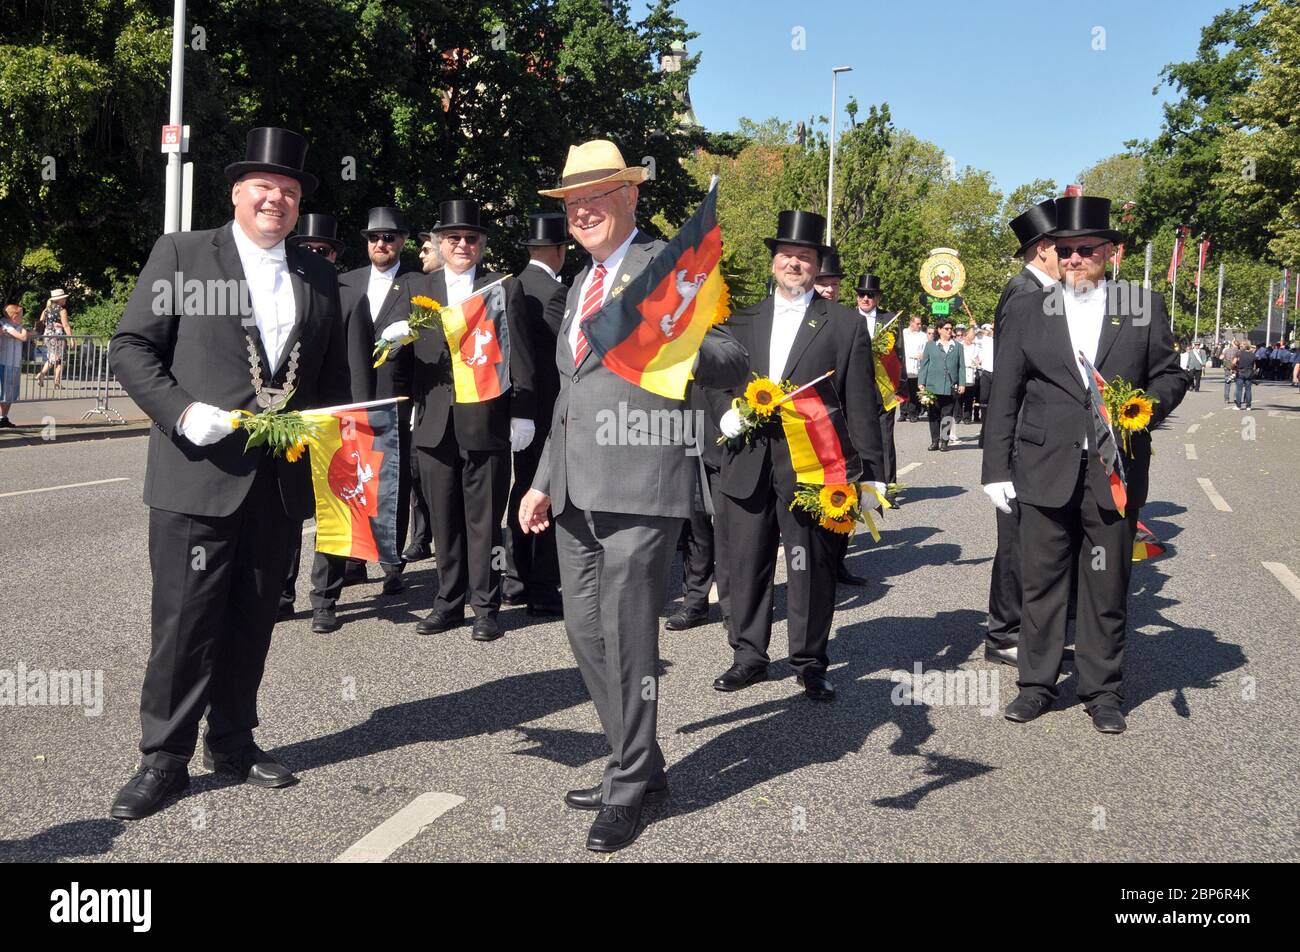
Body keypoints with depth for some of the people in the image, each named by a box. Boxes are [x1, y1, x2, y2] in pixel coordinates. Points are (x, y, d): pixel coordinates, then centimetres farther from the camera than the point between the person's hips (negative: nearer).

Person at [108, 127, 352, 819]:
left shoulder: (319, 276, 13)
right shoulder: (181, 253, 1)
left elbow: (332, 373, 18)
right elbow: (132, 347, -2)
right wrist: (181, 412, -16)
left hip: (281, 480, 4)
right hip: (198, 475, -4)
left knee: (252, 622, 14)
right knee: (185, 622, 0)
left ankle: (232, 742, 29)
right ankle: (164, 758, 15)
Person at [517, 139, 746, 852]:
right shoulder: (580, 285, 22)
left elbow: (732, 365, -10)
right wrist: (544, 481, 21)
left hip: (640, 483, -8)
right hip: (576, 489, 8)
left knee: (627, 633, -3)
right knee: (584, 631, 11)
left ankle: (631, 784, 14)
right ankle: (635, 765, 27)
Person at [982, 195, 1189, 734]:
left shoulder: (1145, 307, 7)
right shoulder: (1027, 310, 6)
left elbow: (1170, 376, 11)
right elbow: (1004, 396, 4)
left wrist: (1147, 406, -12)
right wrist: (996, 467, 0)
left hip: (1116, 472, 0)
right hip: (1046, 471, 0)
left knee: (1108, 587, 8)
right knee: (1041, 582, 7)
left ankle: (1103, 691, 21)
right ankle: (1037, 684, 20)